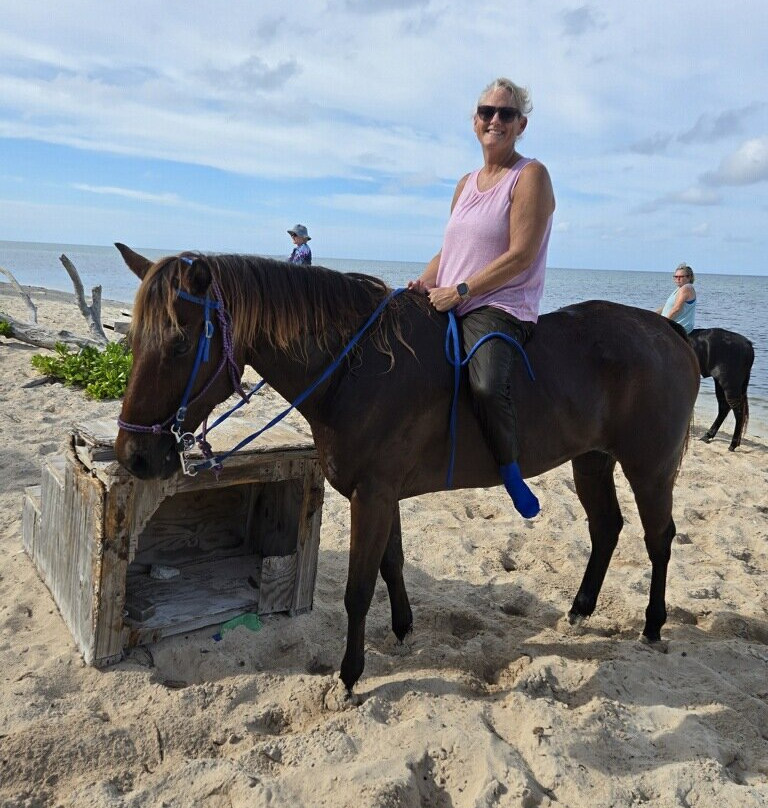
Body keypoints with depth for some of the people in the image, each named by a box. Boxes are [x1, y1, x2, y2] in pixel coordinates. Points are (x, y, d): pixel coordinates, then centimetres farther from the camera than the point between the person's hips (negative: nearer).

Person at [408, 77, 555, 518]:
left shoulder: (530, 176, -3)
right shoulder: (466, 183, 19)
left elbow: (521, 255, -14)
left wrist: (460, 290, -17)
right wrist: (425, 282, 1)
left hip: (501, 308, -8)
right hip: (447, 304, 8)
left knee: (487, 386, -35)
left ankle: (510, 469, -7)